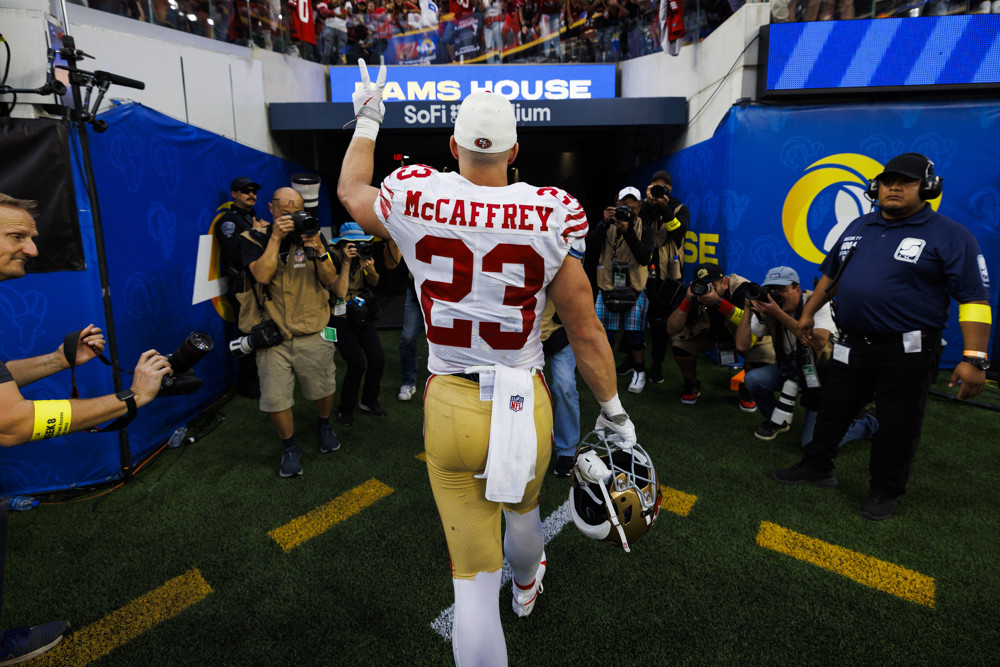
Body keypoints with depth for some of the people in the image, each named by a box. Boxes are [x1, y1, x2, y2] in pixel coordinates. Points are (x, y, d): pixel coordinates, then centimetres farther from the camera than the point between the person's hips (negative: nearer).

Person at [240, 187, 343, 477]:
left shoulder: (311, 235, 6)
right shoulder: (253, 239, 0)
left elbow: (330, 281, 0)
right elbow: (262, 275, -17)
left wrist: (319, 250, -15)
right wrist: (276, 238, -15)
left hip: (312, 334, 2)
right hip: (272, 336, -1)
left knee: (323, 388, 13)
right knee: (275, 399, -1)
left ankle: (324, 425, 44)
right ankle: (289, 447, 23)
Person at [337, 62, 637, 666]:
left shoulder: (414, 199, -9)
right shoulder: (552, 215, -12)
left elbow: (351, 191, 16)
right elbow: (586, 331, -6)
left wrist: (367, 121, 31)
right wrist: (614, 413, 8)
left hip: (449, 406, -1)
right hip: (524, 403, 1)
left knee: (474, 576, 11)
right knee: (522, 506, 34)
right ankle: (527, 585, 67)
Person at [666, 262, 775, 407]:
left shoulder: (742, 289, -33)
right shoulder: (695, 291, -24)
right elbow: (672, 329, -27)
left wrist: (719, 302, -56)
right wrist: (687, 301, -40)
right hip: (708, 332, 2)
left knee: (764, 353, -28)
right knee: (681, 343, -23)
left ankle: (746, 390, 6)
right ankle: (692, 385, 7)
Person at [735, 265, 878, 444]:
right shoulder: (766, 311, -8)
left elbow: (819, 341, -38)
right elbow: (742, 346, -15)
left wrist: (779, 314, -39)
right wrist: (748, 311, -20)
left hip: (822, 372, -5)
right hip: (792, 367, 5)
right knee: (753, 379, -21)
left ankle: (870, 421, 16)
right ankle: (777, 421, 8)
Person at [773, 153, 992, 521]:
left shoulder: (950, 236, -9)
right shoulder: (859, 227, 10)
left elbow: (974, 300, -13)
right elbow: (830, 274, 22)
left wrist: (974, 359, -20)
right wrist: (808, 313, 23)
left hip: (907, 353, -5)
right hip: (851, 345, 5)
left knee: (897, 427, 8)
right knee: (832, 410, 16)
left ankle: (884, 490, 27)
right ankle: (816, 467, 34)